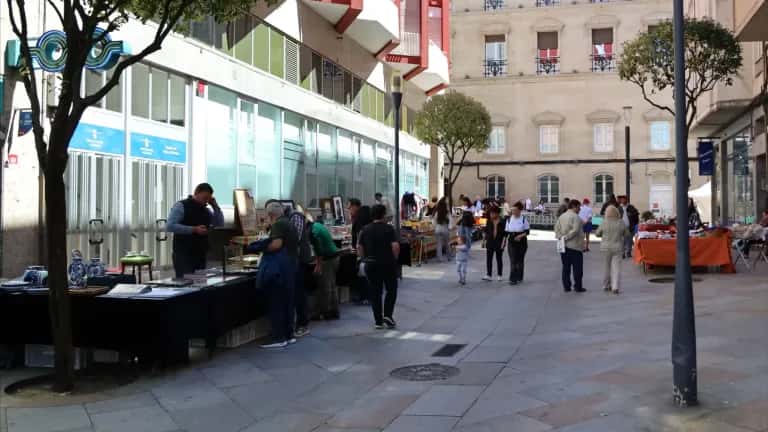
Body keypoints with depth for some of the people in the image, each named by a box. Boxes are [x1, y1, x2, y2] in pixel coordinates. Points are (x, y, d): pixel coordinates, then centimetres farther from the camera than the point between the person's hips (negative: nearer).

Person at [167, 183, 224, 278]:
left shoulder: (206, 210, 14)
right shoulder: (181, 206, -5)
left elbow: (220, 225, 11)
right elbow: (170, 226, -16)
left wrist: (215, 206, 1)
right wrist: (194, 229, -22)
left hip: (201, 254, 6)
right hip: (184, 254, -6)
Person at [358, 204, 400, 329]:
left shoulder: (365, 230, 4)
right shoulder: (389, 228, -8)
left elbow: (359, 248, 2)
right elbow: (395, 246, -16)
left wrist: (366, 259, 13)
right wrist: (394, 258, -1)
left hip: (371, 264, 3)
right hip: (388, 264, -3)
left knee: (375, 292, 8)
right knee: (391, 290, 12)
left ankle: (378, 321, 9)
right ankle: (388, 315, -1)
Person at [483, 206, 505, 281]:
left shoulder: (502, 222, -6)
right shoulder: (489, 221, 4)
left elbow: (505, 234, -6)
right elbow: (486, 232, 10)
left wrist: (503, 243, -11)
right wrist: (484, 240, 7)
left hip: (499, 243, -3)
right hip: (490, 243, 3)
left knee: (499, 259, 7)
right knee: (488, 259, -3)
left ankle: (500, 275, 16)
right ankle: (489, 275, -3)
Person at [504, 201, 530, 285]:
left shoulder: (523, 219, -4)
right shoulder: (509, 219, 3)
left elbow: (527, 231, -3)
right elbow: (506, 232, 7)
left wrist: (520, 236, -19)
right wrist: (504, 242, 4)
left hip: (521, 242, -1)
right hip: (511, 242, 1)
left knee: (520, 260, 8)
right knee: (513, 260, -7)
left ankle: (519, 278, 22)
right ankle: (513, 279, -8)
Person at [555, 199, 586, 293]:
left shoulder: (561, 216, 11)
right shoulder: (575, 217, -12)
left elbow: (557, 228, 4)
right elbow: (575, 230, -21)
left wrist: (560, 237, -5)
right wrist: (566, 237, -14)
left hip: (564, 246, 7)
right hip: (575, 246, -7)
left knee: (566, 267, 11)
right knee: (577, 267, 2)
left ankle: (566, 286, 13)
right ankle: (578, 287, 5)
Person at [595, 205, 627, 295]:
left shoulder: (604, 222, -9)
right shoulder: (621, 223, -6)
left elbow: (598, 234, 2)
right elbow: (627, 234, 5)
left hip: (606, 247, 0)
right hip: (618, 247, 0)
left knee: (607, 267, 12)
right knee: (616, 267, 1)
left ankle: (606, 286, 21)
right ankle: (615, 287, -8)